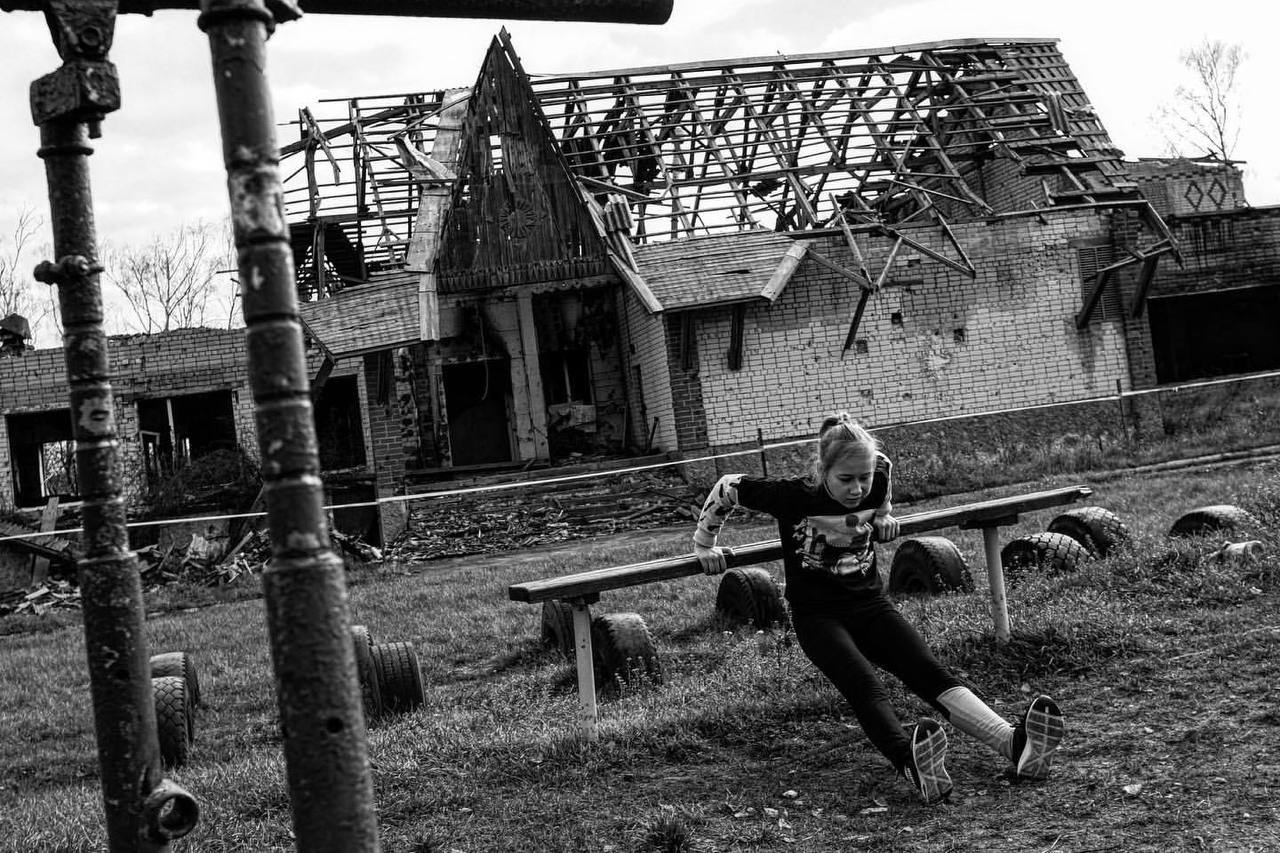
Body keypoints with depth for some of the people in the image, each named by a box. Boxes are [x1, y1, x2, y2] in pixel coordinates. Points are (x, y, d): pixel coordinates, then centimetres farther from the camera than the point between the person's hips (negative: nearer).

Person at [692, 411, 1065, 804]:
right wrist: (704, 545, 7)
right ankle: (911, 764, -61)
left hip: (869, 603, 4)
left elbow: (882, 463, 21)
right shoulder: (792, 496, -16)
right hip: (817, 614, -4)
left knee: (931, 672, -20)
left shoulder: (878, 478, -5)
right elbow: (726, 488, -4)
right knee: (866, 688, -32)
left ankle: (1016, 744, -41)